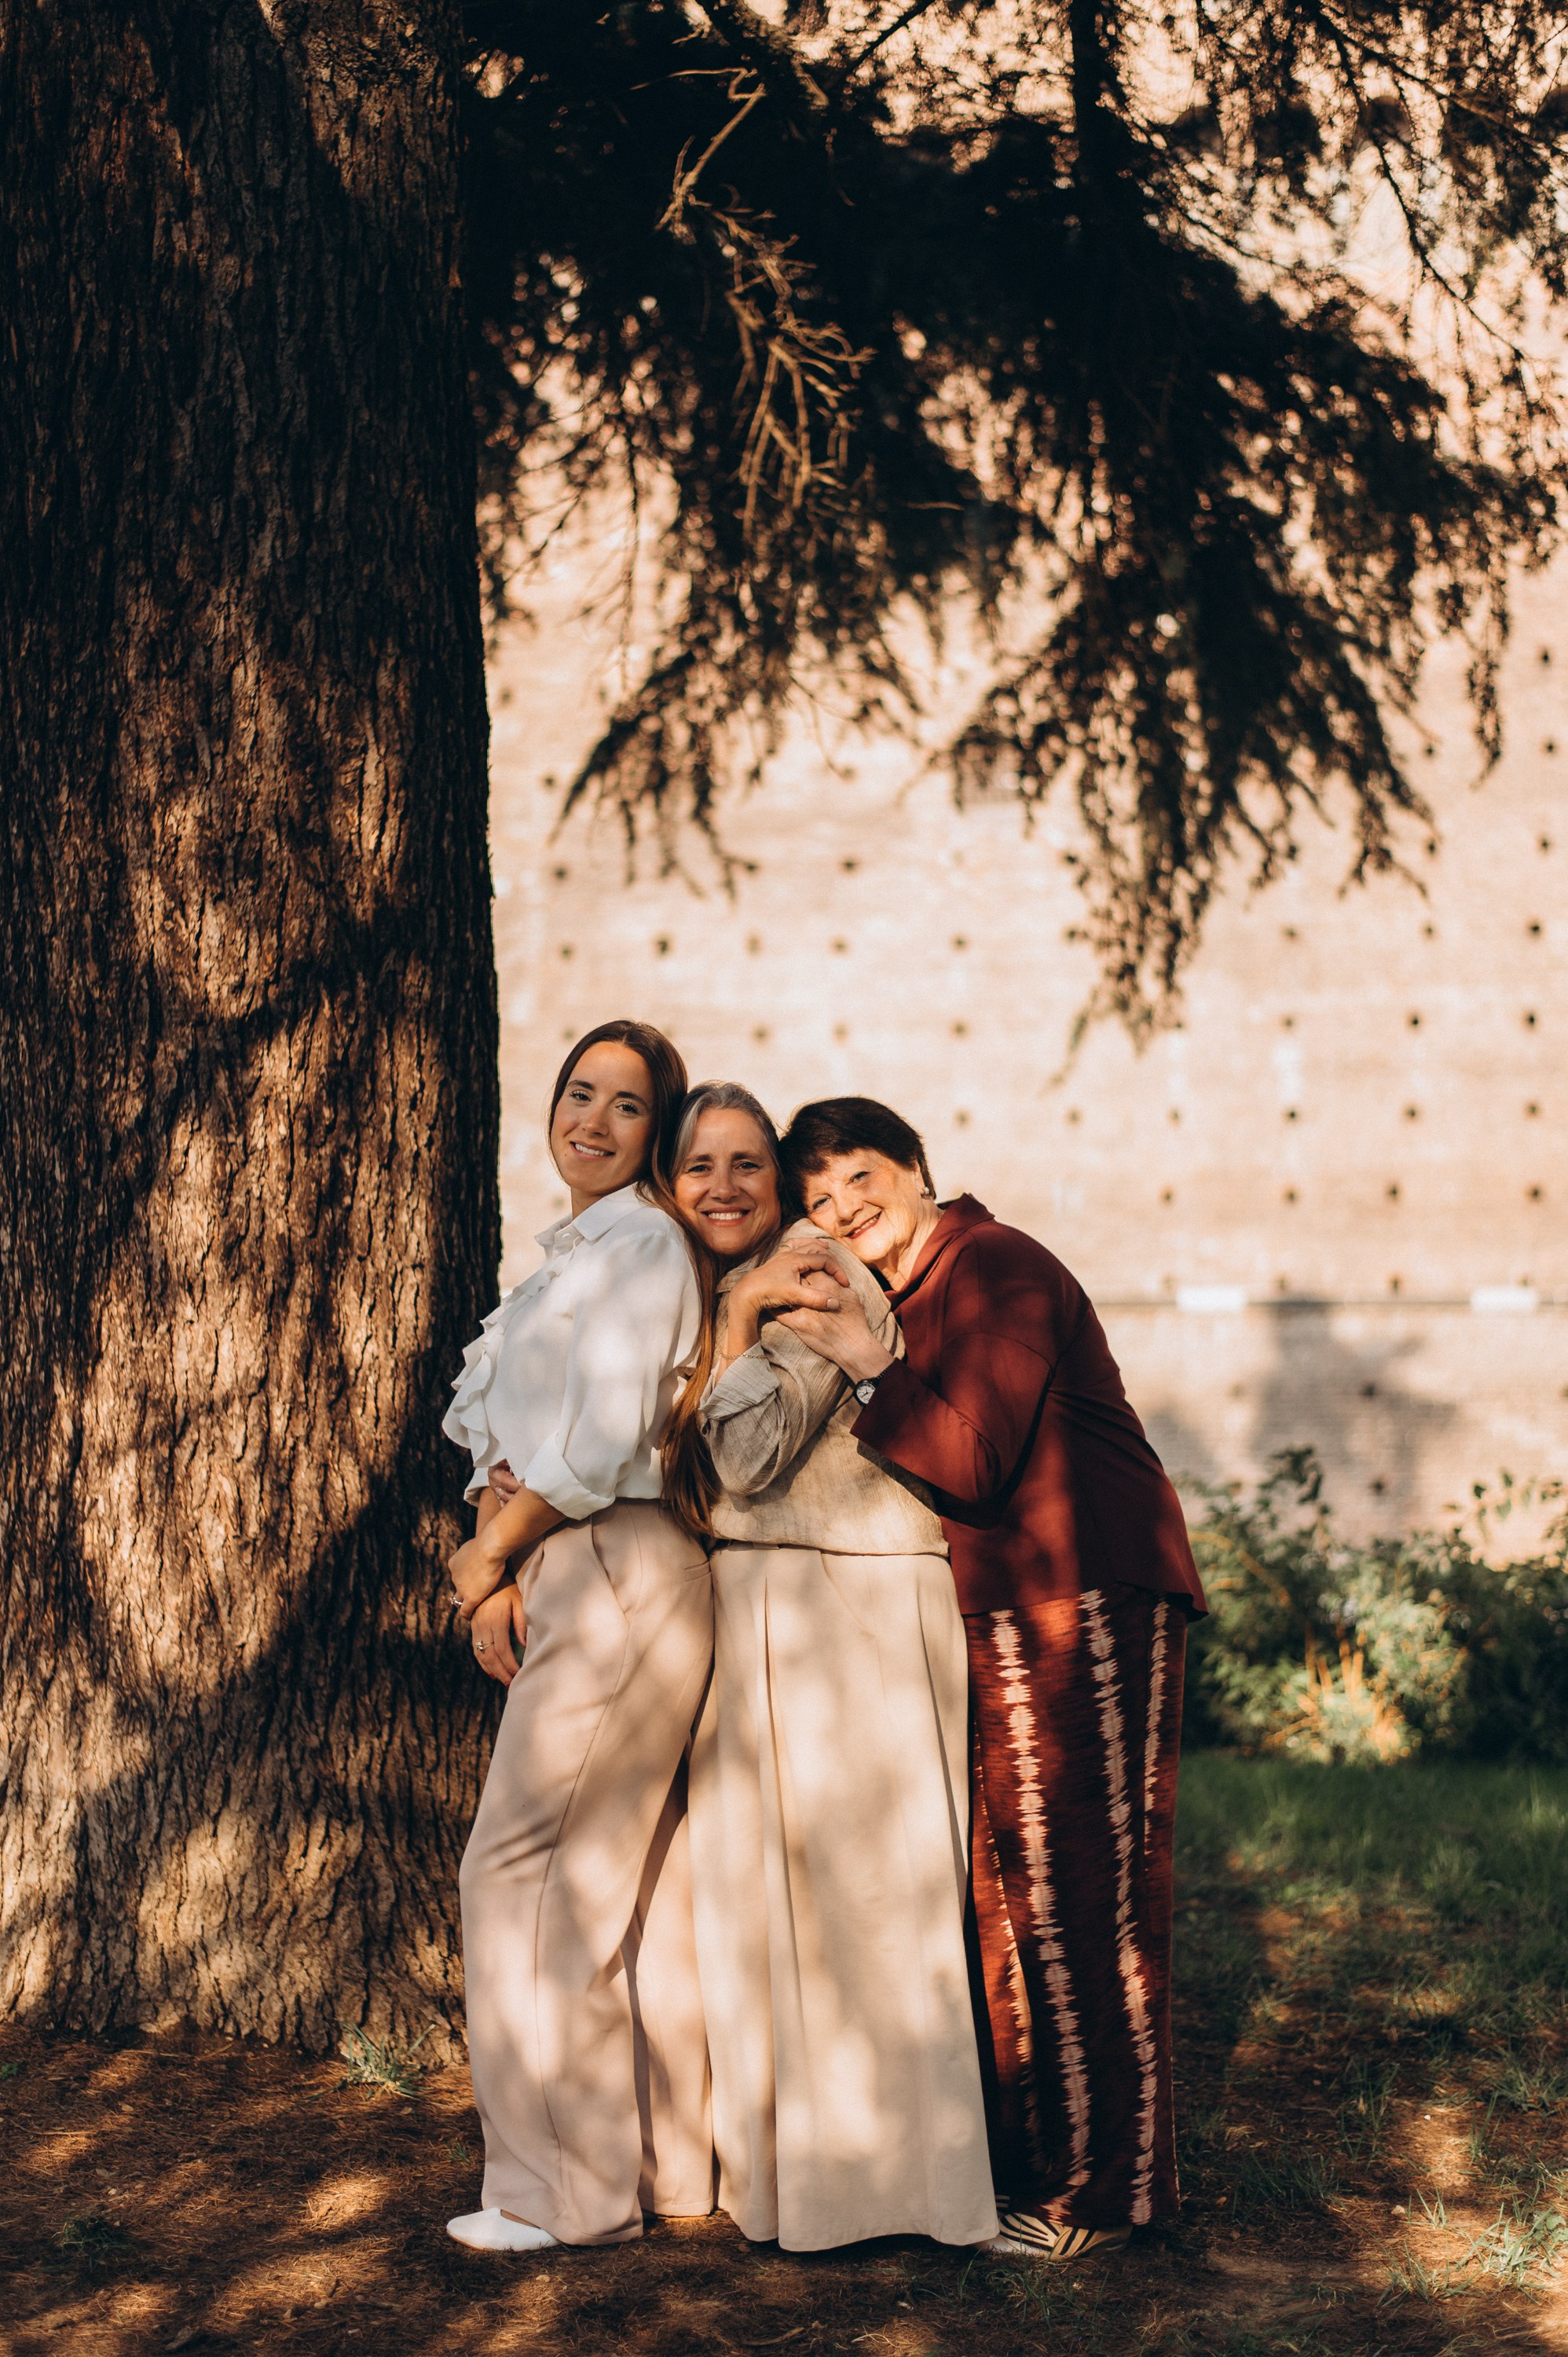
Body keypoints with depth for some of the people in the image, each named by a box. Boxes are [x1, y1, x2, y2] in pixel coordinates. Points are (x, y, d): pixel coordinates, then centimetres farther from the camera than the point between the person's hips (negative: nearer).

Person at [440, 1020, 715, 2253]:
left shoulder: (644, 1243, -10)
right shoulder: (572, 1253, 20)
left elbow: (607, 1440, -17)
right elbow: (508, 1439, 16)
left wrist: (491, 1551, -8)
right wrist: (497, 1563, 0)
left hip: (621, 1578, -9)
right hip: (564, 1581, 9)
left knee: (526, 1863, -6)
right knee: (633, 1875, 11)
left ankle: (571, 2186, 1)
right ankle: (666, 2162, 18)